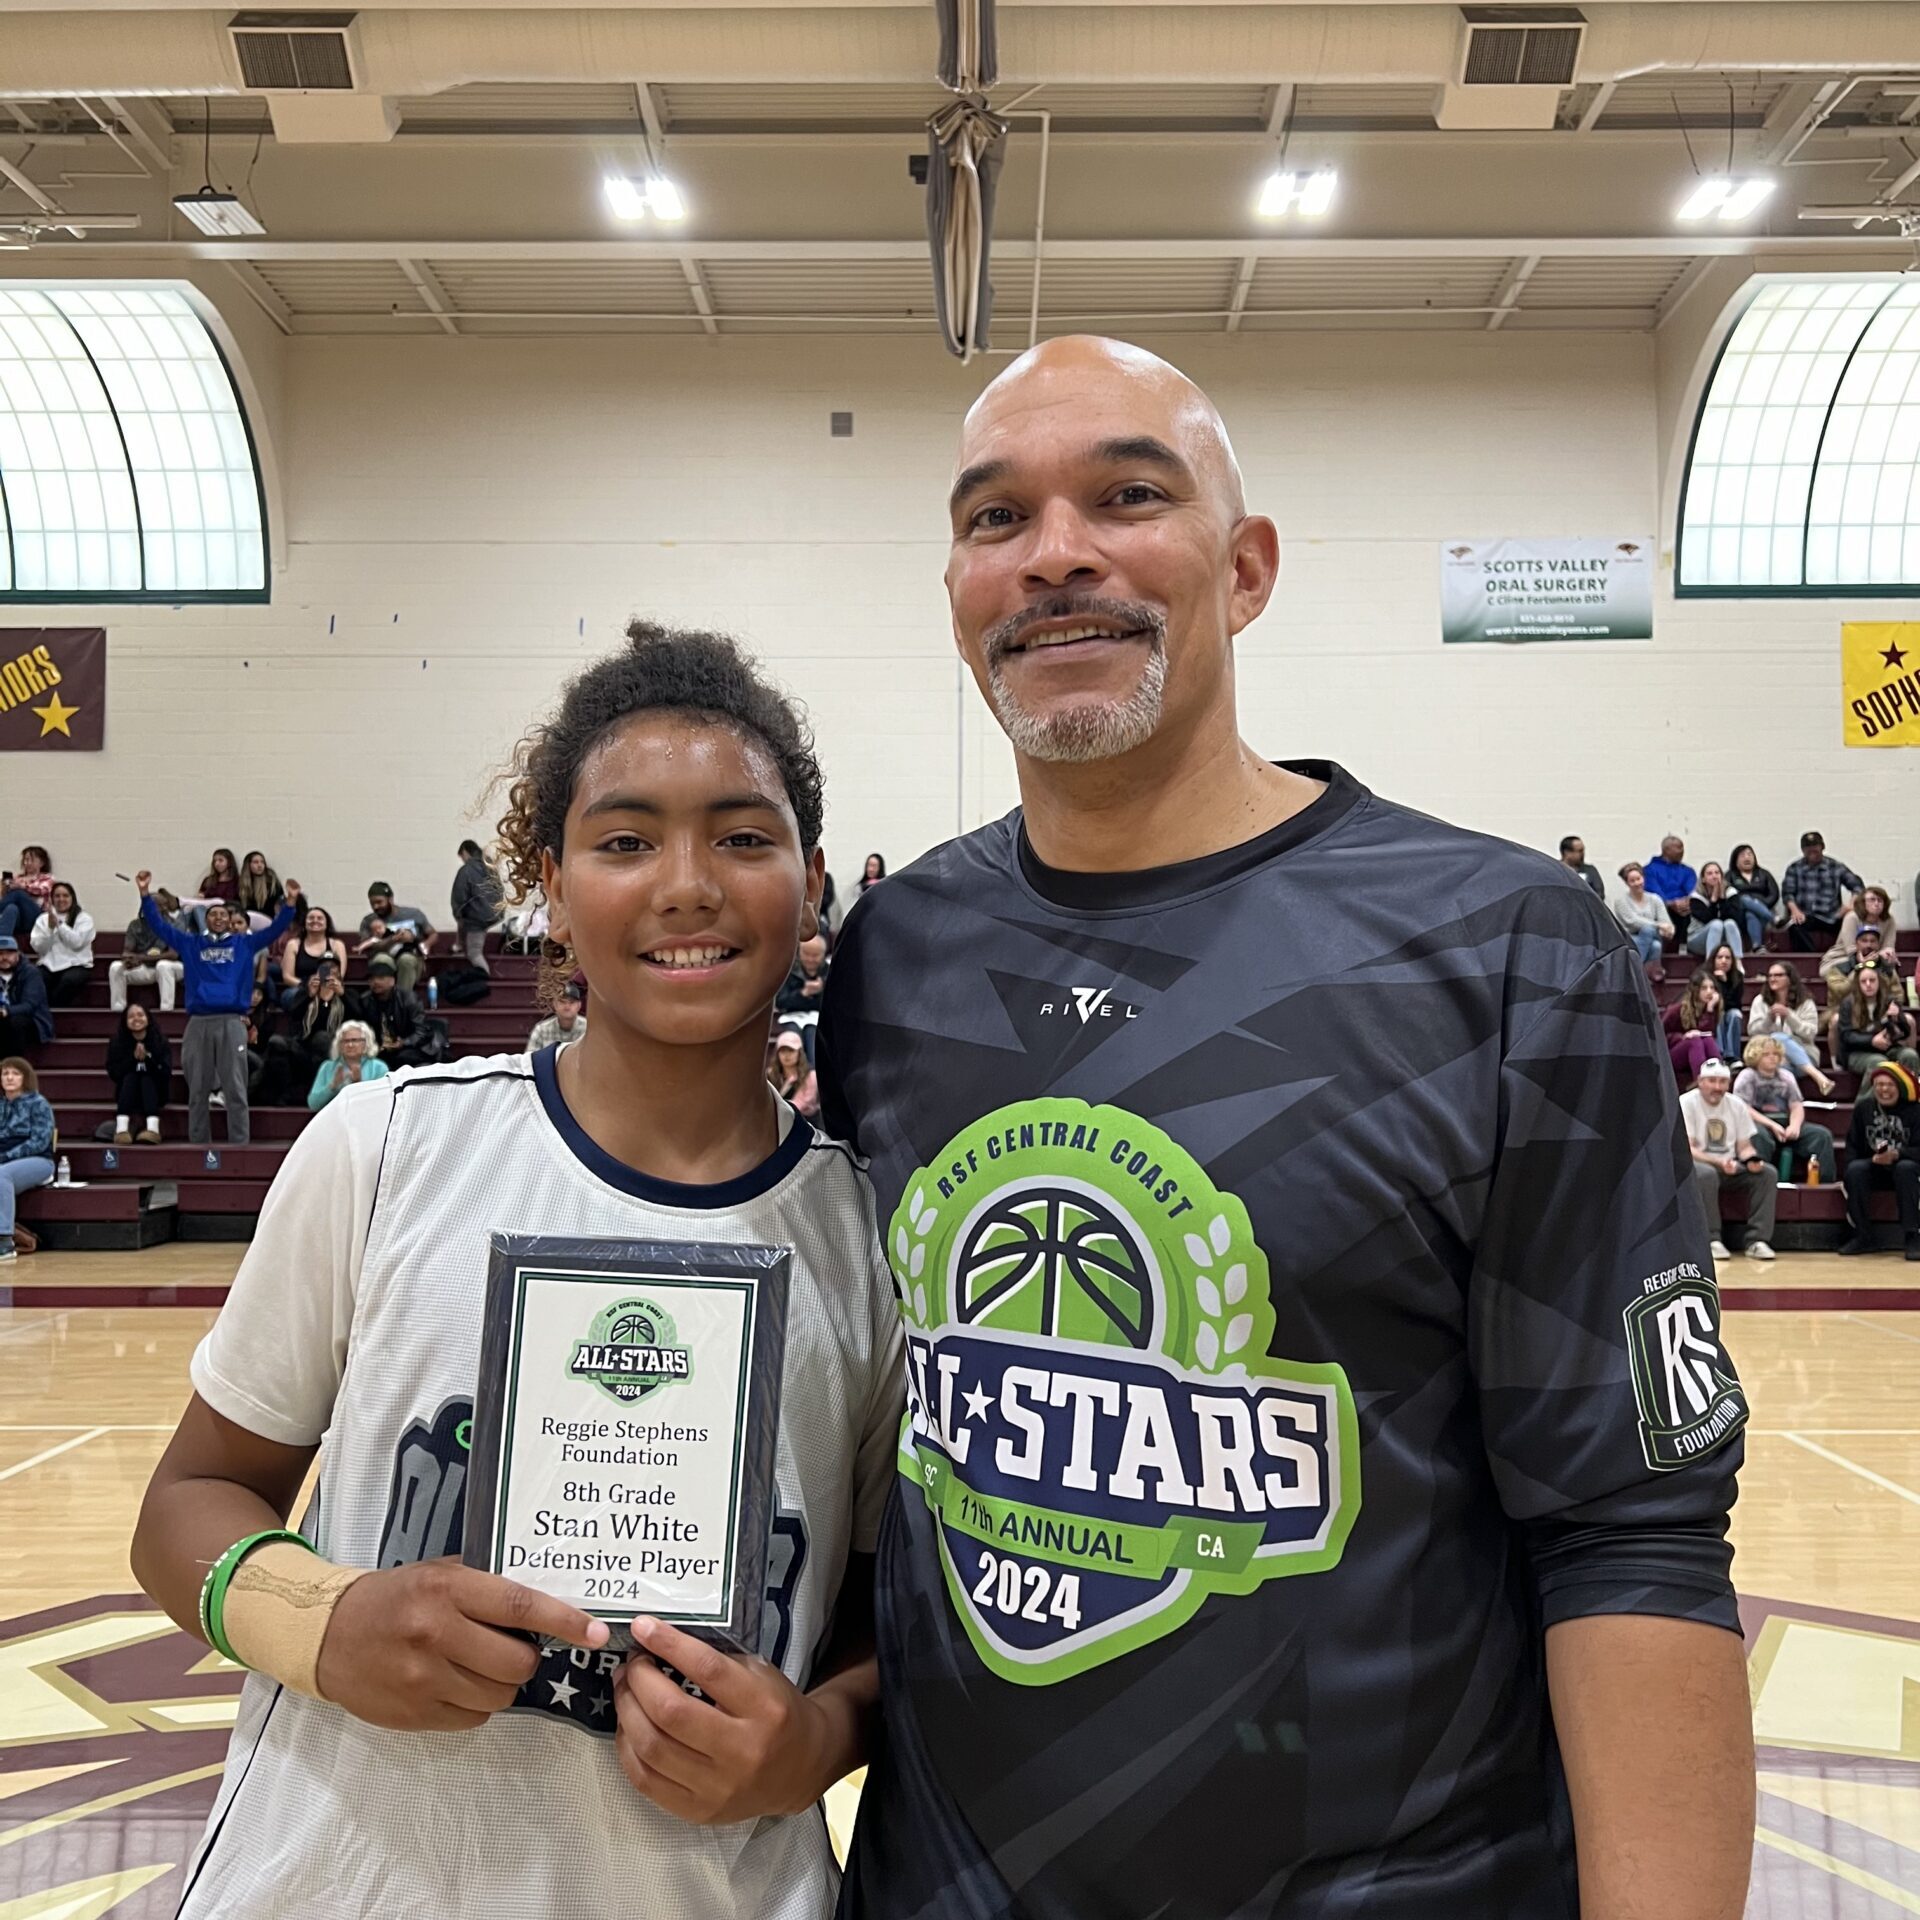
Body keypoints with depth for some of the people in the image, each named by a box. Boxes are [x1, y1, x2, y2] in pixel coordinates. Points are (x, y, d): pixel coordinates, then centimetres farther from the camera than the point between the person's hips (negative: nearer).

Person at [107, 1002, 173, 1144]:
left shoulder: (160, 1041, -9)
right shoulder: (117, 1042, -5)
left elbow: (166, 1073, -16)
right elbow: (113, 1073, -12)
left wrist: (147, 1059, -31)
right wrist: (133, 1058, -26)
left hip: (154, 1094, -1)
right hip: (127, 1094, 1)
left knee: (147, 1078, -28)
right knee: (130, 1076, -27)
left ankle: (153, 1127, -51)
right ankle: (121, 1127, -47)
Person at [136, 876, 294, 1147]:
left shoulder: (244, 943, 12)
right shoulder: (191, 944, 15)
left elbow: (277, 928, 7)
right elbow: (159, 925, 15)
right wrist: (145, 893, 7)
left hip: (232, 1022, -2)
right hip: (198, 1023, 2)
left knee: (235, 1090, -3)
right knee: (198, 1091, 7)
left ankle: (239, 1145, -1)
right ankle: (198, 1145, 15)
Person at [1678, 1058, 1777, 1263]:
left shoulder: (1737, 1105, 7)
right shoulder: (1686, 1103, -10)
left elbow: (1745, 1147, 9)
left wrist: (1752, 1160, -16)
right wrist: (1719, 1162, -31)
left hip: (1730, 1166, 5)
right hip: (1696, 1163, -5)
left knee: (1768, 1173, -18)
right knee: (1706, 1174, -39)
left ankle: (1757, 1240, -20)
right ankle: (1711, 1241, -31)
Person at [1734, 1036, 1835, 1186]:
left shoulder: (1786, 1076, 20)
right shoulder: (1747, 1076, 4)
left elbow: (1797, 1106, 11)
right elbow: (1743, 1109, -7)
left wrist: (1795, 1125, -12)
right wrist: (1772, 1125, -17)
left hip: (1784, 1124, 5)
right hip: (1760, 1123, -5)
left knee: (1822, 1134, -16)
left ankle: (1826, 1182, -18)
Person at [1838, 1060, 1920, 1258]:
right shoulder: (1863, 1107, 2)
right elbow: (1853, 1146, 4)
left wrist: (1897, 1155, -34)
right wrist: (1874, 1158, -16)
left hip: (1904, 1164, -3)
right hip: (1873, 1167, 3)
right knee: (1855, 1169, -29)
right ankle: (1862, 1237, -20)